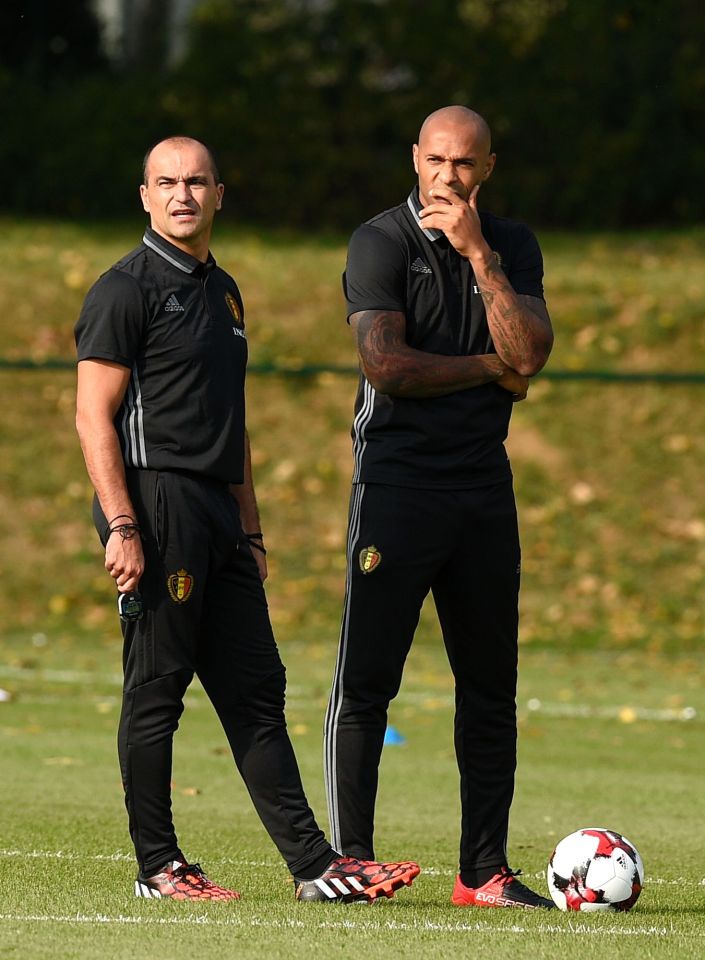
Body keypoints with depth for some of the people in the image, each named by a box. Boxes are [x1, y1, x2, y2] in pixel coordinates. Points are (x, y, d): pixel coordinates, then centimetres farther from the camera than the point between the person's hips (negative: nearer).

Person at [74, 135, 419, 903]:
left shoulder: (222, 290, 19)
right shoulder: (128, 289, -6)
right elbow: (94, 416, -12)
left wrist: (249, 526, 22)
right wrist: (120, 526, -19)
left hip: (216, 514, 8)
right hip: (156, 504, -8)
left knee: (256, 691, 6)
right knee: (157, 688, -3)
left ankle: (313, 863, 5)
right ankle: (157, 865, 4)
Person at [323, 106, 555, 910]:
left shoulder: (511, 246, 10)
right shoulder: (381, 242, -3)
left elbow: (528, 354, -6)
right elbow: (386, 365, -15)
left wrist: (478, 255, -13)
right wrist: (489, 367, -5)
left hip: (483, 483, 5)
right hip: (397, 478, -5)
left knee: (490, 685, 5)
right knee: (366, 679, -6)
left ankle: (484, 870, 10)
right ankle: (351, 857, 0)